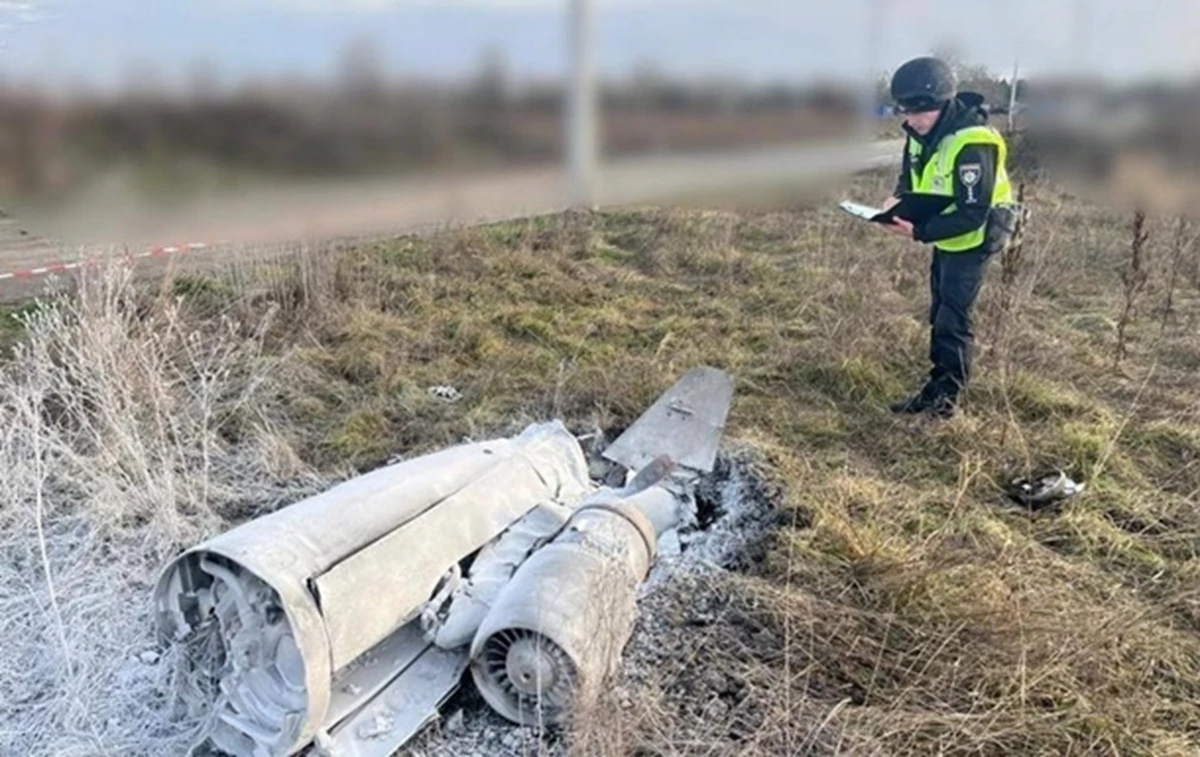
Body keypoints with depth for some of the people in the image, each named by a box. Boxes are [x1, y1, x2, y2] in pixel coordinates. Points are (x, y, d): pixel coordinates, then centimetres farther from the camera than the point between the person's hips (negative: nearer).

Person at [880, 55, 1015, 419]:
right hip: (945, 238, 9)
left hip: (972, 239, -9)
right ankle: (937, 386, 25)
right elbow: (911, 175, 11)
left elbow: (972, 215, -31)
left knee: (953, 319, -5)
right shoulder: (922, 132, -4)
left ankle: (947, 397, 7)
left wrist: (919, 232, -37)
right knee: (939, 314, 14)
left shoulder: (971, 144, -31)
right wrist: (898, 199, -11)